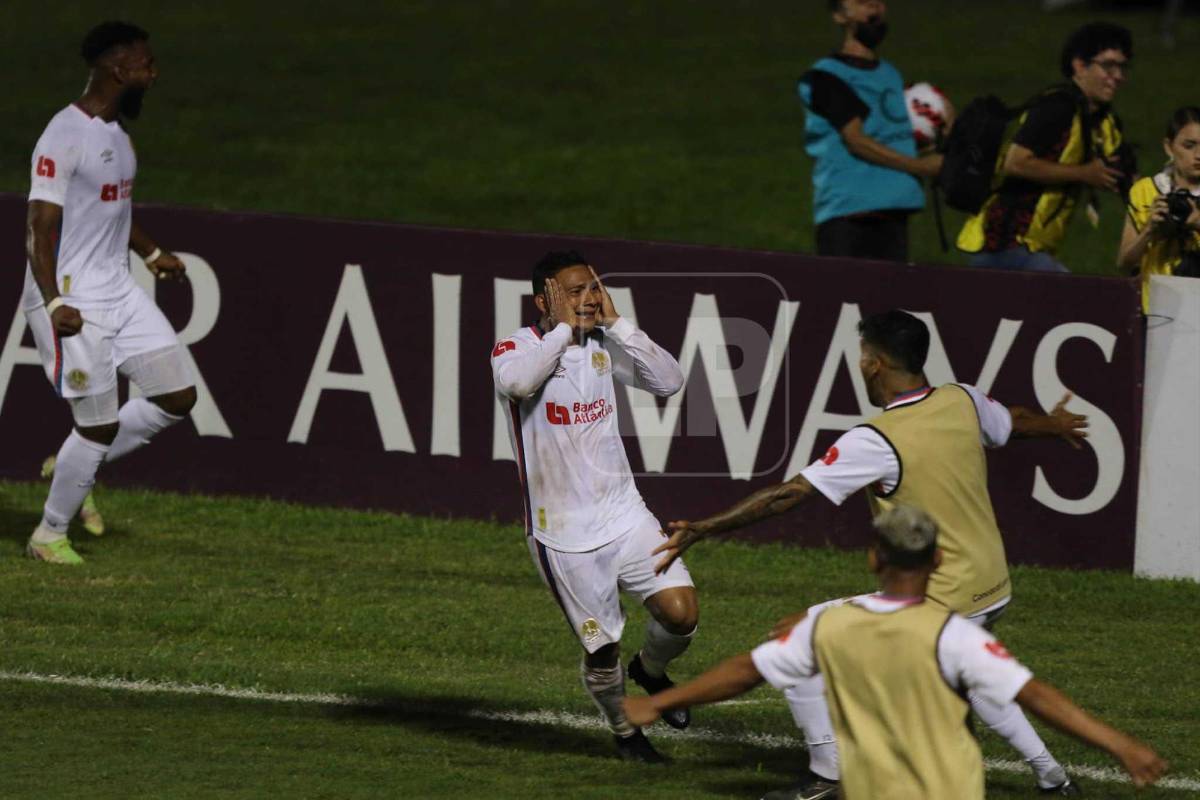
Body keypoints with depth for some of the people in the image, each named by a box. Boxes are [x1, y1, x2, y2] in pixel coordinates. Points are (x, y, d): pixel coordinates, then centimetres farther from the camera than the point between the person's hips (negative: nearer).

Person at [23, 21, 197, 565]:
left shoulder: (116, 130, 11)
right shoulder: (65, 137, -19)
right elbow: (41, 227, -23)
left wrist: (151, 253, 32)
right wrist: (53, 304, -32)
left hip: (120, 291, 9)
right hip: (74, 302, -9)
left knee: (177, 397, 6)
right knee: (99, 425, -4)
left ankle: (78, 467, 22)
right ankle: (49, 536, 14)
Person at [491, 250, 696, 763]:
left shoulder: (603, 346, 5)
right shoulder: (516, 349, -9)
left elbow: (669, 381, -4)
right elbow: (516, 380, -33)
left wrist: (616, 323, -8)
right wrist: (565, 328, -21)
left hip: (624, 514, 4)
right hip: (562, 535, -4)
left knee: (682, 612, -11)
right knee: (602, 648, 2)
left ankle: (649, 670, 22)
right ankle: (624, 732, 30)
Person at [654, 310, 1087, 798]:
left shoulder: (876, 442, -21)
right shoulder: (963, 402, -1)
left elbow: (788, 495, -22)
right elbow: (1016, 422, 22)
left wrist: (702, 530, -18)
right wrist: (1054, 424, 47)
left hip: (937, 605, -8)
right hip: (993, 589, 8)